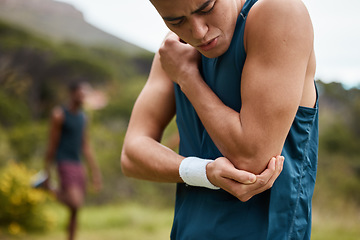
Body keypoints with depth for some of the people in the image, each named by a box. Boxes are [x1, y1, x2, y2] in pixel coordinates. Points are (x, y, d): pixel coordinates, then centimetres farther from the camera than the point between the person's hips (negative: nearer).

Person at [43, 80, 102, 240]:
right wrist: (47, 173, -7)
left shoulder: (82, 117, 15)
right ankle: (54, 193, 3)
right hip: (64, 163, -7)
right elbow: (52, 145, -6)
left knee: (75, 212, 6)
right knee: (75, 203, -25)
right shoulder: (59, 115, -6)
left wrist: (95, 172, 16)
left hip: (78, 165, 7)